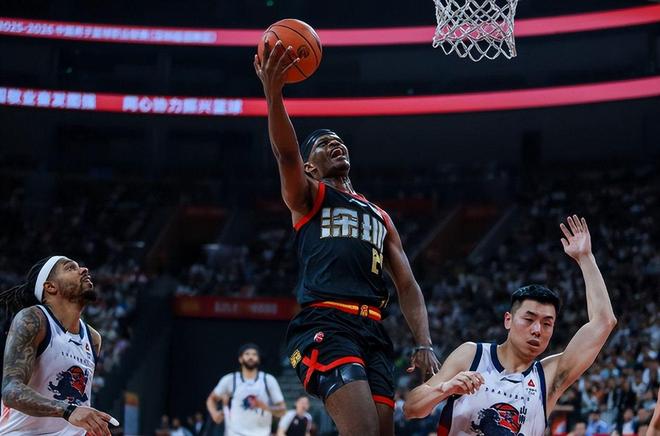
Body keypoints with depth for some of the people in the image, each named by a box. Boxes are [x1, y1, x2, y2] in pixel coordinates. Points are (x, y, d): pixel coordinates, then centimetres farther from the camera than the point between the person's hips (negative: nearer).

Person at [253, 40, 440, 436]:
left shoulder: (380, 217, 32)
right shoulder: (306, 197, 17)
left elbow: (407, 286, 25)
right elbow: (286, 154, -6)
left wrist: (424, 344, 8)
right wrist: (274, 94, -24)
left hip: (372, 330, 6)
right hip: (325, 324, -6)